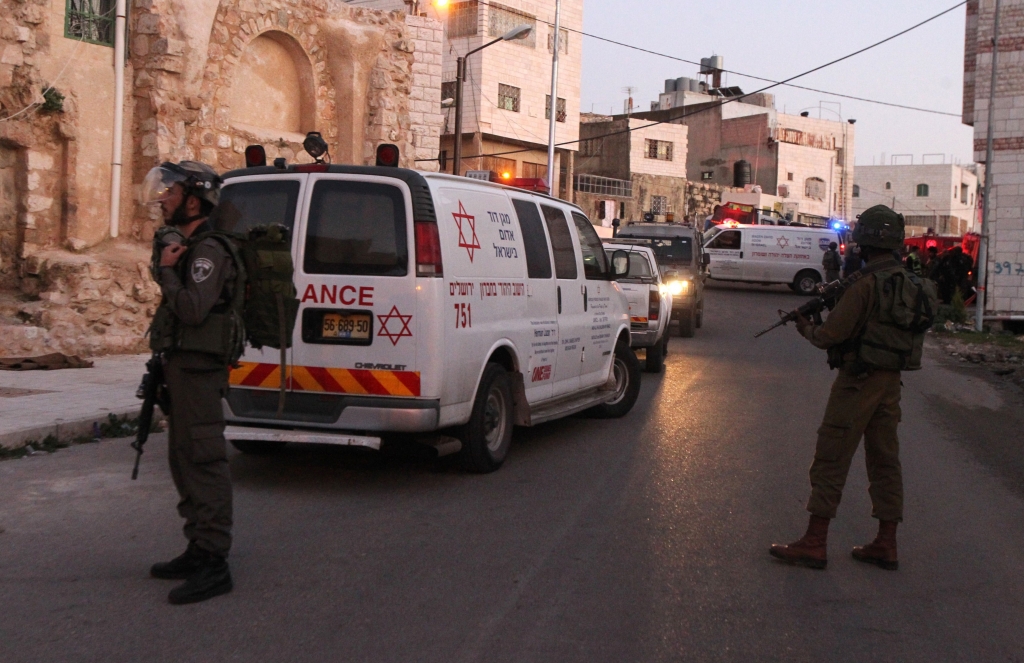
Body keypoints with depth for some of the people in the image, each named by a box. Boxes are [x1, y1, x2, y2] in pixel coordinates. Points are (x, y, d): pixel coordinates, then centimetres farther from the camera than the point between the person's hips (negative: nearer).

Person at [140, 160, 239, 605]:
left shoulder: (208, 252, -15)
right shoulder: (188, 249, 18)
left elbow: (193, 310, -27)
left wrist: (167, 270, -16)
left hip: (198, 369, -11)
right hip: (183, 367, 11)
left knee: (204, 461, -11)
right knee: (185, 460, 15)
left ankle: (213, 564, -9)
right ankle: (199, 549, 25)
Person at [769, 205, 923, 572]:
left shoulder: (866, 283, -18)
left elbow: (831, 334, -18)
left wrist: (807, 328, 5)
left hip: (859, 379, -8)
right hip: (890, 381, 8)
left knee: (831, 459, -3)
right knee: (884, 460, 12)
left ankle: (814, 543, 0)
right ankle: (886, 545, 17)